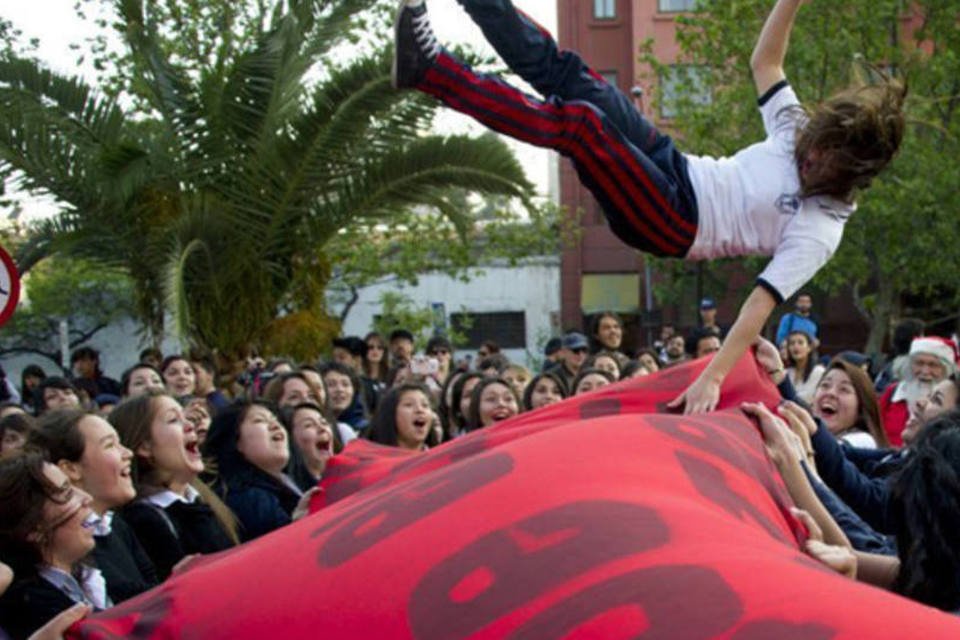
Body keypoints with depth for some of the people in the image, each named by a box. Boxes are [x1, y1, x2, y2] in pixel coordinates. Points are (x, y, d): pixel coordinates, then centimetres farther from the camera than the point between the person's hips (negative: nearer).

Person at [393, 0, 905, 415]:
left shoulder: (820, 229, -15)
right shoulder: (798, 131, 5)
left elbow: (762, 303, -23)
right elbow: (763, 62, 16)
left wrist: (713, 377, -33)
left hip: (671, 225, -8)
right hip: (678, 169, 8)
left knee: (579, 123, -27)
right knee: (569, 76, -4)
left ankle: (430, 71, -24)